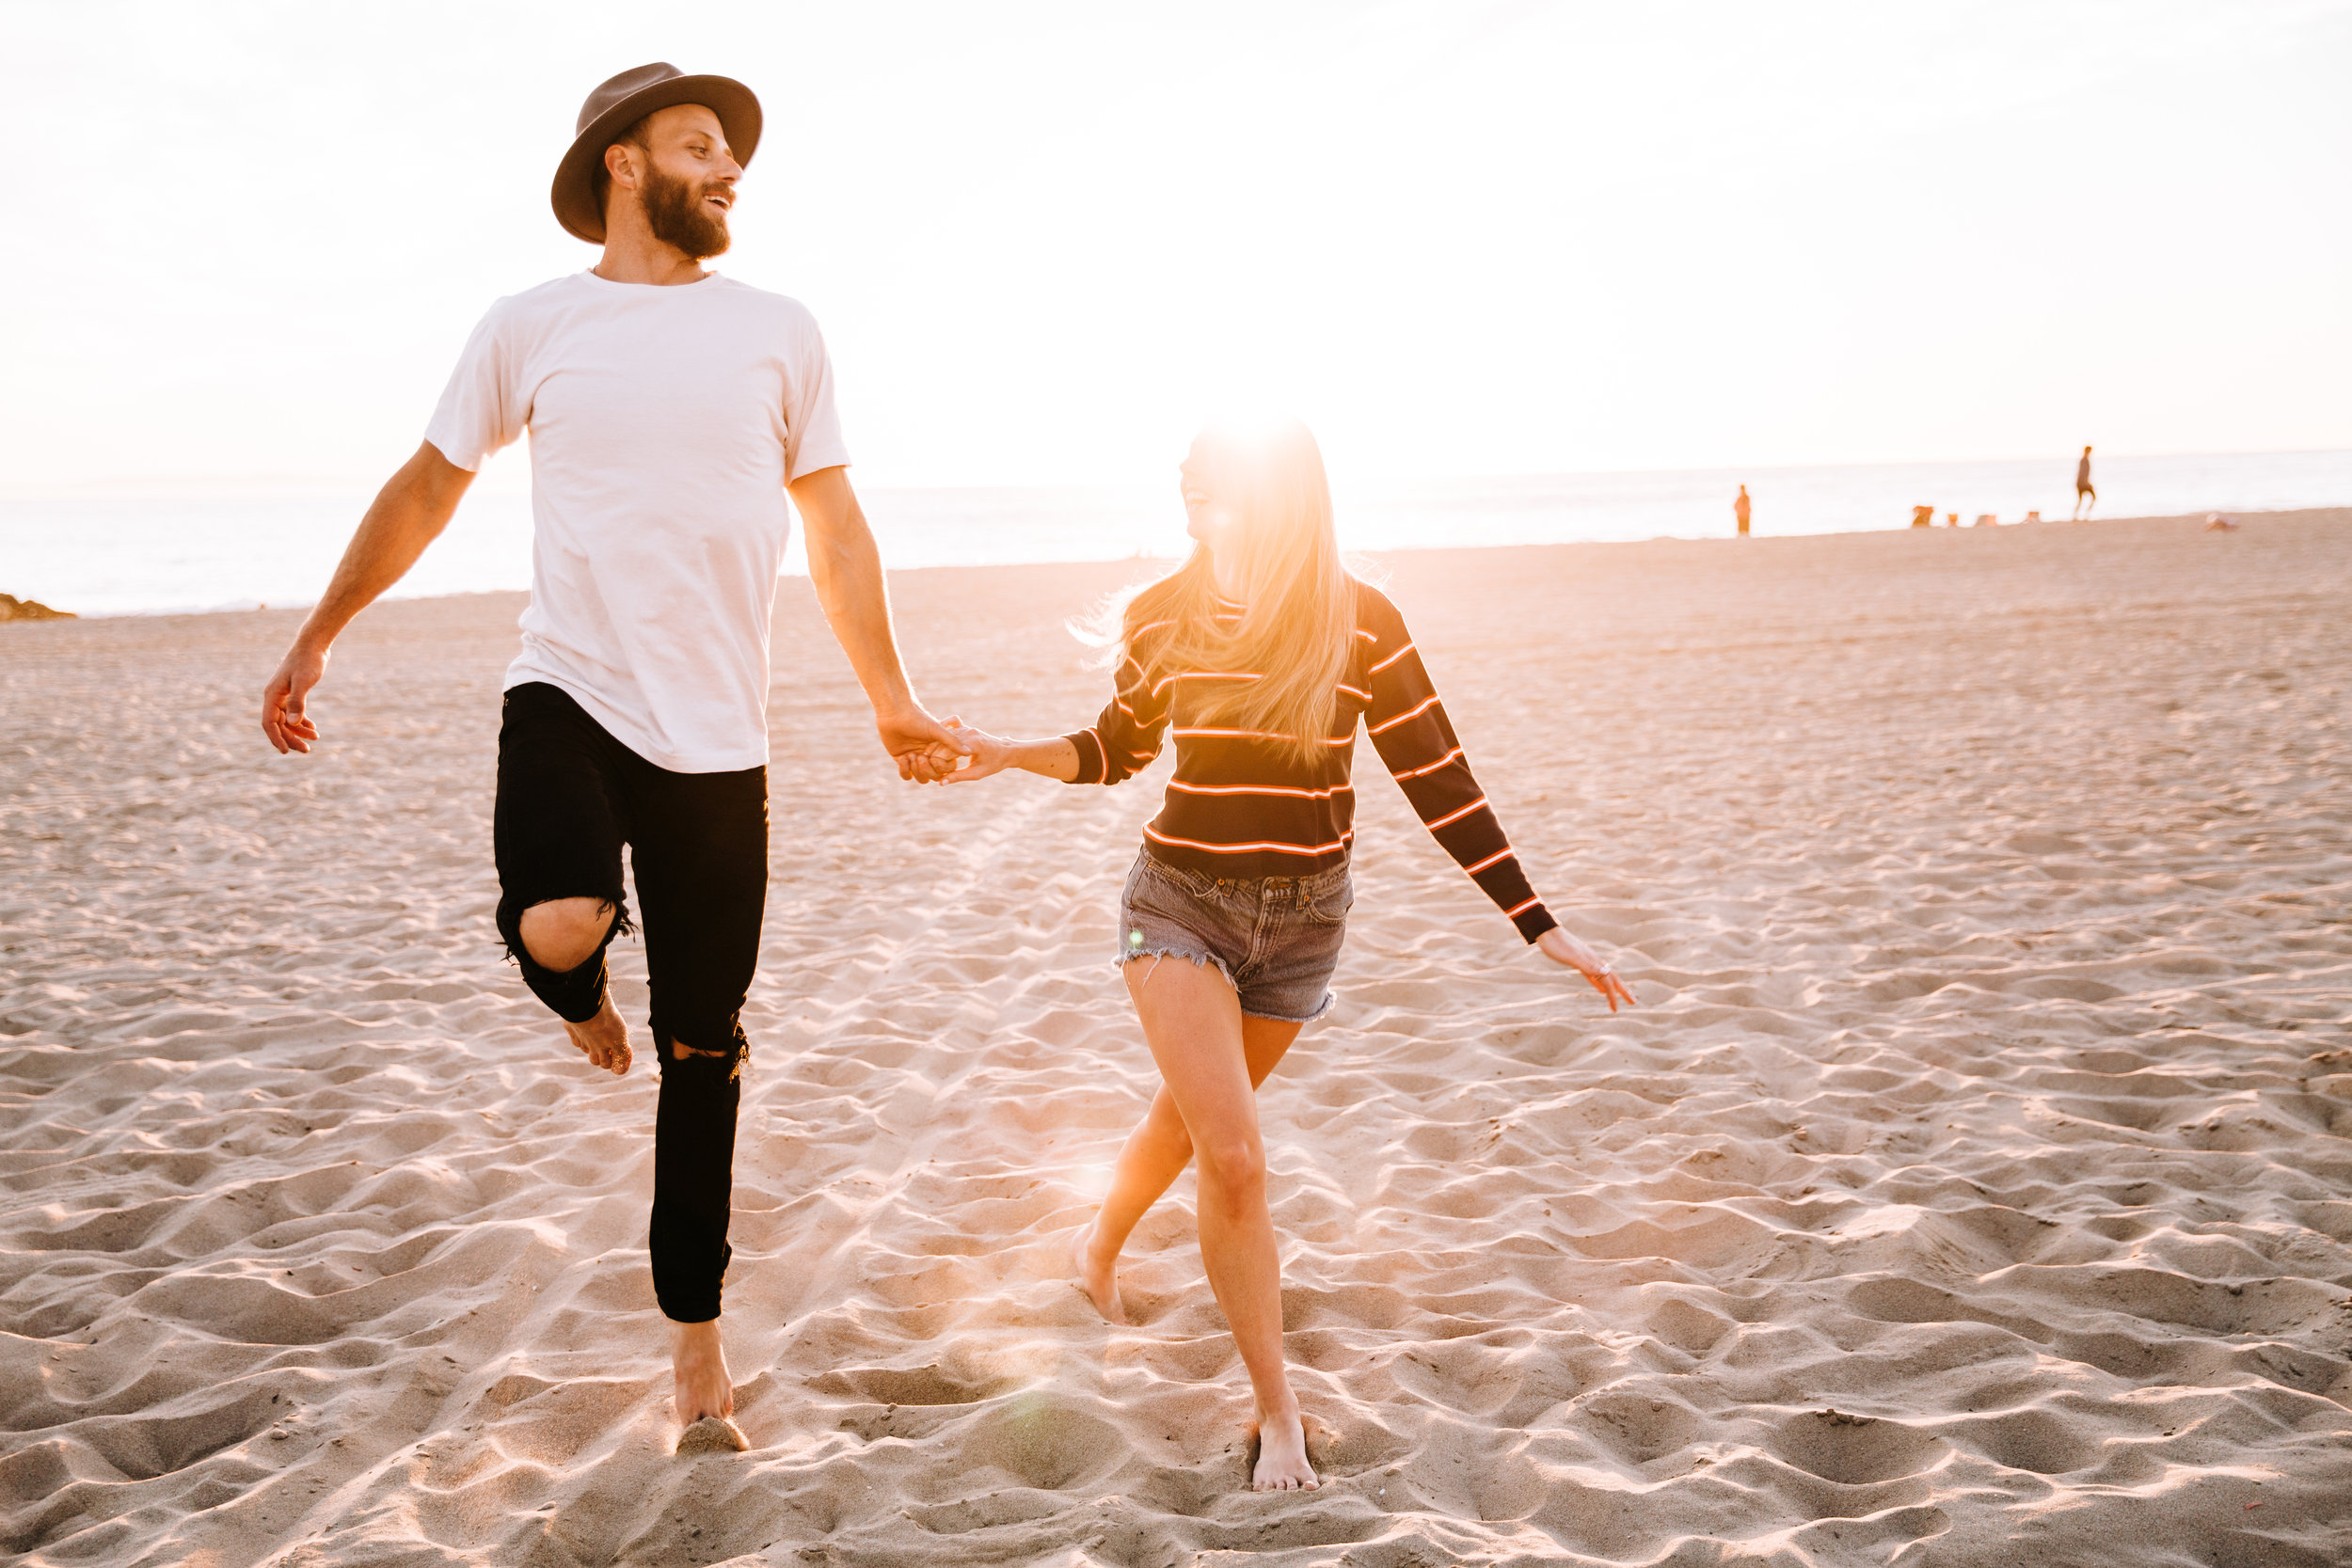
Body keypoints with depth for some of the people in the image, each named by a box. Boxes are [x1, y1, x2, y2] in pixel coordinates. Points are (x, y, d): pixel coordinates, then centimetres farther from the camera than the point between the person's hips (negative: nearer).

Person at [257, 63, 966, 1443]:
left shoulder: (780, 332, 7)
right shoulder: (532, 327, 4)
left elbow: (835, 526, 13)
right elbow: (428, 489, 15)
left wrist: (893, 699, 13)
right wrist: (316, 640, 16)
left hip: (717, 738, 2)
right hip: (570, 694, -1)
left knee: (704, 1051, 6)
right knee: (557, 930, -31)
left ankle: (695, 1318, 25)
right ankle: (585, 986, 9)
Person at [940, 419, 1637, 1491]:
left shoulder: (1360, 623, -11)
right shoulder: (1163, 615, -6)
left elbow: (1438, 780, -8)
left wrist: (1539, 927, -10)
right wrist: (1012, 754, -5)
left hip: (1303, 919, 1)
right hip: (1180, 903, -1)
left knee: (1187, 1121, 20)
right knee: (1235, 1159, -14)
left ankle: (1100, 1247, 52)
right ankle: (1278, 1413, 1)